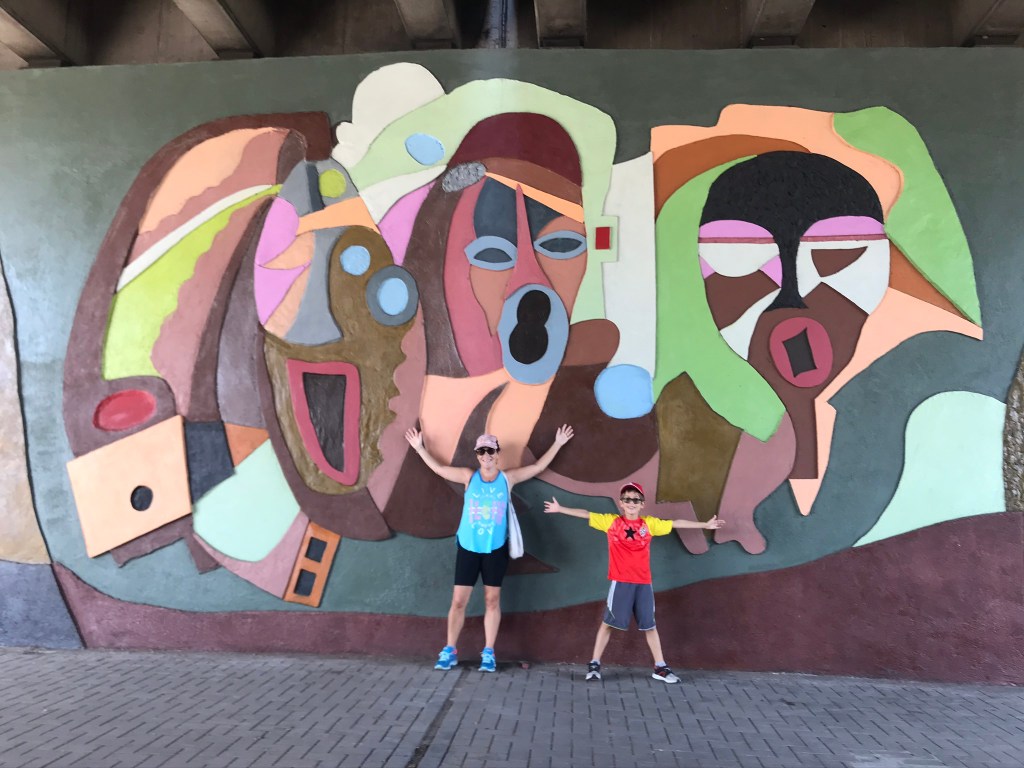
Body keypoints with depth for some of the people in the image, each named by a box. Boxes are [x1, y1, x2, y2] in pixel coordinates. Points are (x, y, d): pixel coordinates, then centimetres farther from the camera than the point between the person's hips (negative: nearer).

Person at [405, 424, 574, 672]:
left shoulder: (507, 478, 0)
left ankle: (489, 653, 16)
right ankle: (450, 651, 14)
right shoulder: (469, 476, -1)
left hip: (495, 549, 0)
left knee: (492, 600, 7)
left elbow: (538, 467, 8)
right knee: (458, 600, 1)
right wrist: (419, 447, 7)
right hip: (467, 547, 0)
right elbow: (438, 468, 7)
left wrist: (557, 444, 8)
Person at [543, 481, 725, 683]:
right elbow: (585, 514, 2)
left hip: (643, 582, 2)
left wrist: (705, 525, 13)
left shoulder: (650, 523, 5)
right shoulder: (611, 521, 1)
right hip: (620, 582, -2)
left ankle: (660, 667, 19)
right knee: (608, 621, 3)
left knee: (649, 624, 10)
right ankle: (594, 664, 11)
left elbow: (676, 523, 10)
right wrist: (560, 508, 0)